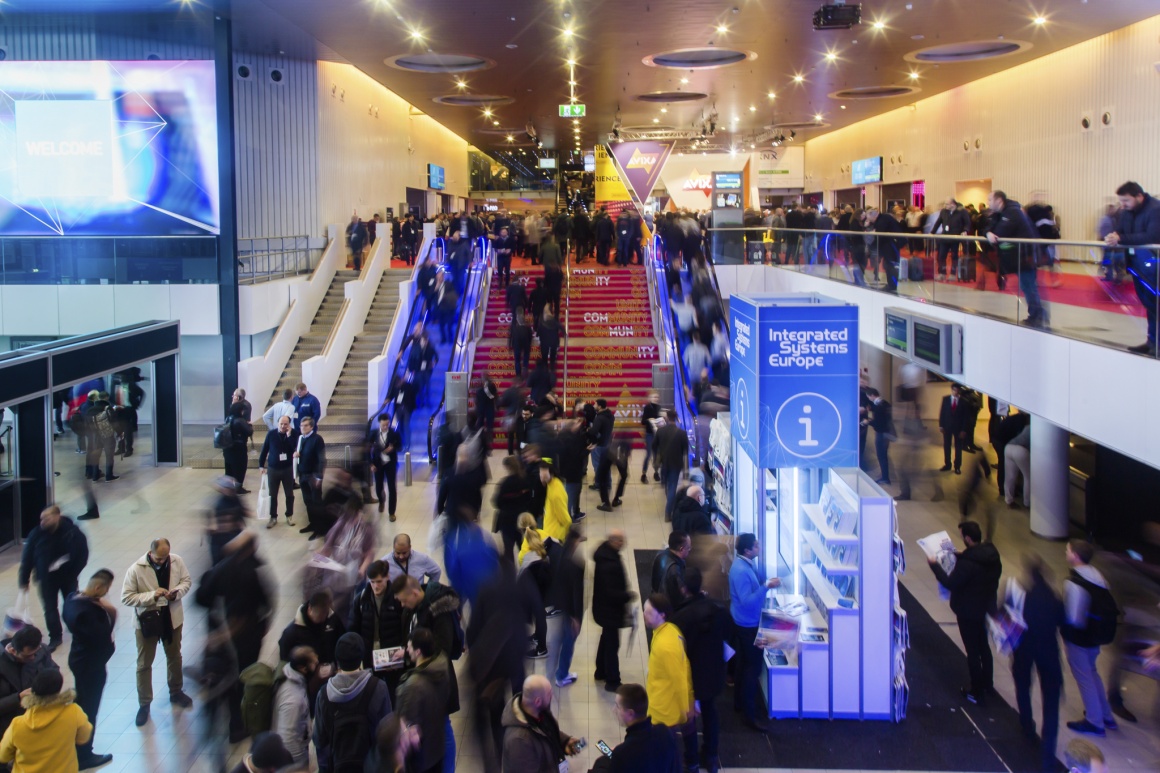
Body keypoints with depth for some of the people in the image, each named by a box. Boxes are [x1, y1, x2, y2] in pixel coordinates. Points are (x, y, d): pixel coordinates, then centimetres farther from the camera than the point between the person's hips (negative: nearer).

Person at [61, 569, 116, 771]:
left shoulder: (74, 597, -5)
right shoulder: (86, 610, -34)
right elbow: (102, 636, -31)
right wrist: (110, 614, -23)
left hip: (80, 659, 9)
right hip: (91, 664, -9)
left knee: (82, 703, 26)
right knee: (88, 708, 8)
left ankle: (78, 747, 44)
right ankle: (84, 756, 24)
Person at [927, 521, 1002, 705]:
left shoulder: (967, 563, -31)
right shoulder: (992, 555, -4)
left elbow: (950, 583, -25)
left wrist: (935, 565, -12)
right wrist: (958, 557, 13)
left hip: (969, 613, -8)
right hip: (986, 610, 8)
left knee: (973, 652, 5)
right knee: (984, 647, 24)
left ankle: (977, 693, 15)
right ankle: (987, 684, 40)